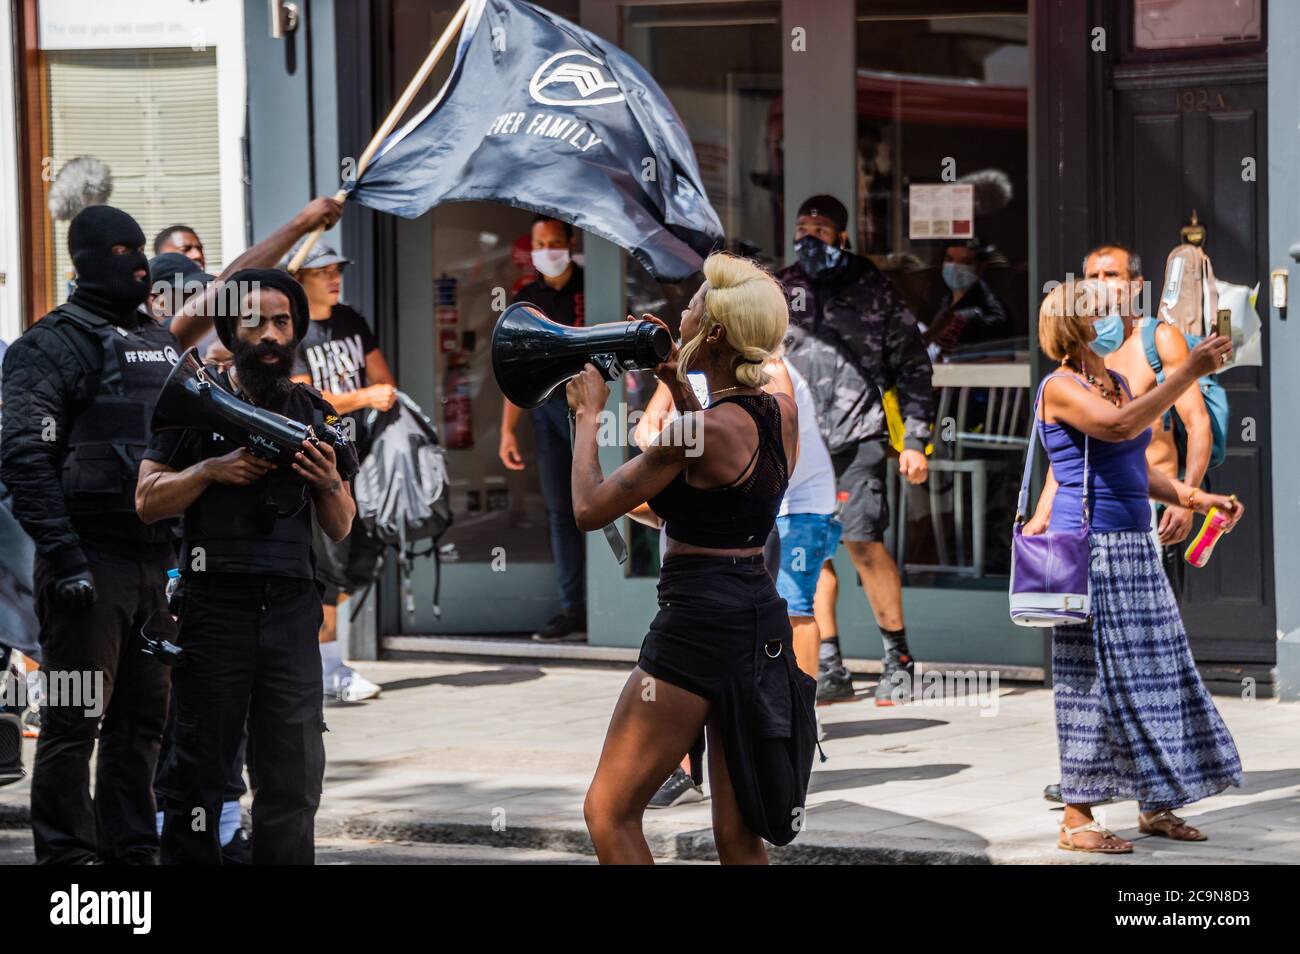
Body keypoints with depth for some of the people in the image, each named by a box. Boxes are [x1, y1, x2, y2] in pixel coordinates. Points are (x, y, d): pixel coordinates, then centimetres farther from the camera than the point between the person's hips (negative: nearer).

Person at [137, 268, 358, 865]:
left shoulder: (316, 415, 11)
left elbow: (340, 529, 13)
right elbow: (148, 501, -1)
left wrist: (331, 484, -8)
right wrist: (214, 469, -15)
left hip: (292, 608, 3)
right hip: (214, 606, -3)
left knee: (295, 771, 3)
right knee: (200, 767, -1)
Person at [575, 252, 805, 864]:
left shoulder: (702, 428, -17)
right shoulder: (784, 413, 6)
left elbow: (589, 509, -11)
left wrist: (588, 415, 2)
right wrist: (682, 392, 21)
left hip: (698, 623, -9)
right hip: (763, 621, 9)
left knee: (608, 814, 0)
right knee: (737, 837, 12)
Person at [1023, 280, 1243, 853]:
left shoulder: (1116, 382, 16)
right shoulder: (1060, 388, -10)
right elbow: (1120, 427, -28)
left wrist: (1194, 498, 7)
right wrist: (1190, 372, -28)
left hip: (1133, 546, 9)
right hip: (1090, 550, -9)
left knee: (1155, 671, 9)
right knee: (1096, 677, -6)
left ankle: (1154, 806, 18)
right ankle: (1077, 820, 0)